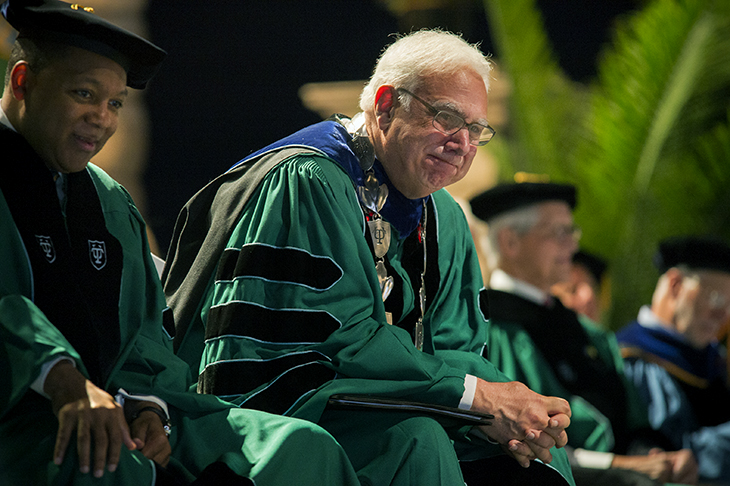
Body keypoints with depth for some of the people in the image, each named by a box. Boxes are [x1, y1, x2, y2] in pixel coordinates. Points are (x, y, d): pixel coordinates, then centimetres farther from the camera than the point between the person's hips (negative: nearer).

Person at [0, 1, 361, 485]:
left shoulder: (112, 203, 23)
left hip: (115, 407, 7)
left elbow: (145, 327, 15)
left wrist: (146, 405, -7)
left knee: (300, 447, -14)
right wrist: (63, 378, -35)